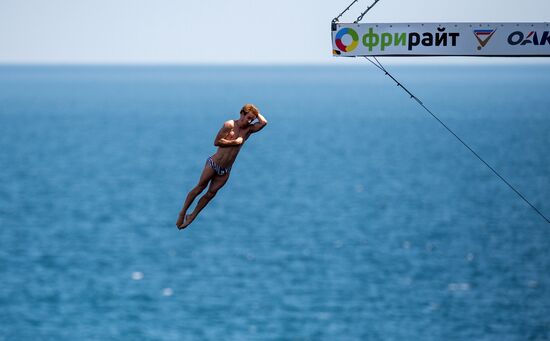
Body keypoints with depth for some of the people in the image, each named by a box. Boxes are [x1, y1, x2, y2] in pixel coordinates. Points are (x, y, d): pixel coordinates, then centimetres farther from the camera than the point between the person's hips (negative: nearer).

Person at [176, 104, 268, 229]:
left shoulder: (249, 129, 2)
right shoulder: (229, 125, -12)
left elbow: (264, 122, -13)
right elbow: (216, 142, -16)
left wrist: (255, 112, -4)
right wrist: (234, 142, -16)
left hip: (225, 171, 4)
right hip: (213, 164, -4)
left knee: (211, 193, 6)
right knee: (199, 188, 4)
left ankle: (192, 216, 18)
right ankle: (183, 213, 15)